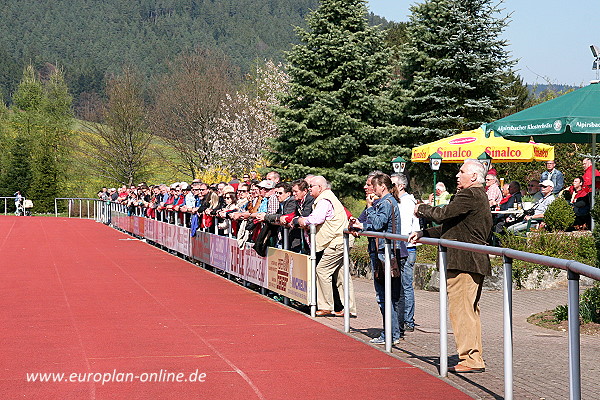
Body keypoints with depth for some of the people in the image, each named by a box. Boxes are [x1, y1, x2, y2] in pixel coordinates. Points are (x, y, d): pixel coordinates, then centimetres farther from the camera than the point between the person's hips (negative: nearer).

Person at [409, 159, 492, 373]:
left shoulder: (470, 195, -13)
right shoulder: (478, 196, 21)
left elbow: (443, 214, -18)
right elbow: (450, 226, 23)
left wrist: (421, 209, 0)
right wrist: (423, 234, 18)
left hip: (464, 263, -11)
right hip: (472, 262, 11)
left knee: (461, 309, -8)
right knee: (469, 310, 14)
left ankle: (471, 359, -7)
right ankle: (474, 357, 20)